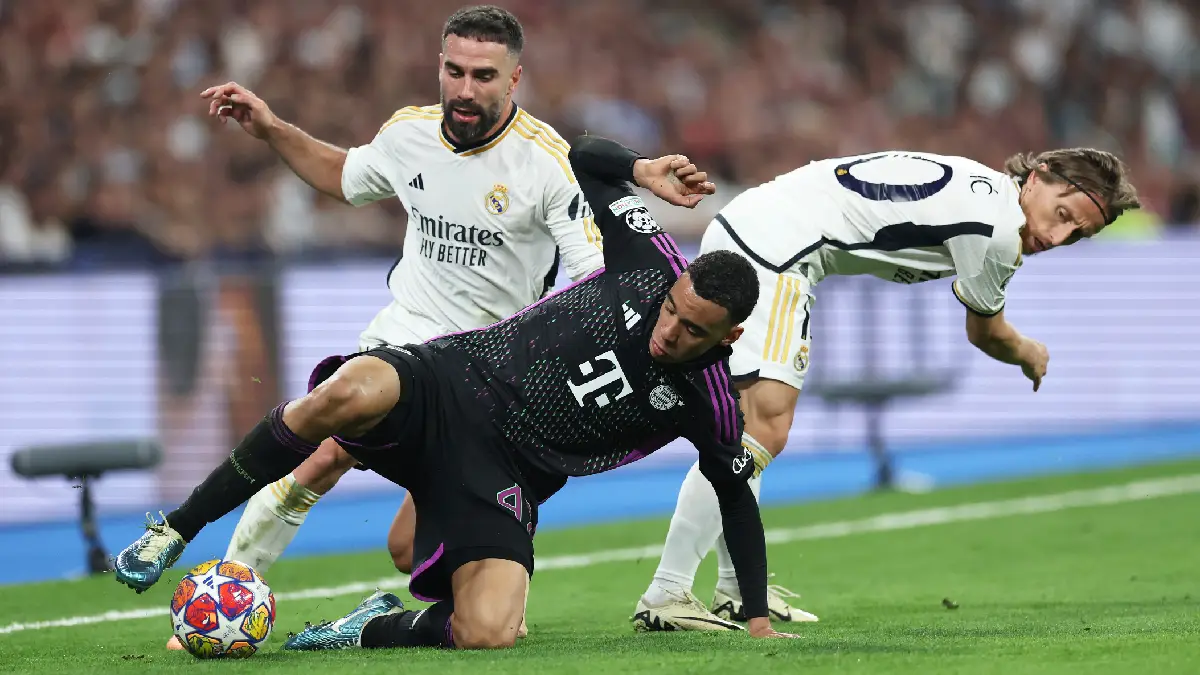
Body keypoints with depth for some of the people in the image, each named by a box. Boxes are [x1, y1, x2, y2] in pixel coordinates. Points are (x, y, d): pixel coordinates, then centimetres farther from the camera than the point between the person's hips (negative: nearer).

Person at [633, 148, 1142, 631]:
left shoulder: (977, 187, 16)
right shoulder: (999, 227, -10)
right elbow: (986, 334, 10)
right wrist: (1030, 357, 29)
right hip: (771, 252, -11)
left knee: (749, 426, 20)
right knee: (762, 431, -17)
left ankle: (738, 591, 30)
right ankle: (664, 597, -21)